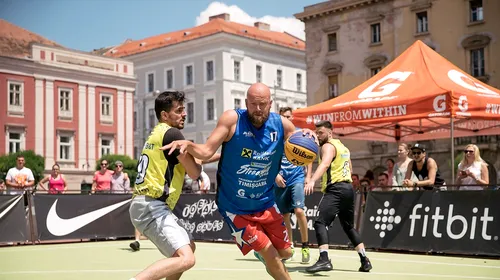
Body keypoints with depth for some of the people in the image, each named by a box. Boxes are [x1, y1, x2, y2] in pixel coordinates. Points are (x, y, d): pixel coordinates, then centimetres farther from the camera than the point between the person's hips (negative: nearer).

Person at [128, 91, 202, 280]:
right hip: (152, 207, -10)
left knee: (189, 247, 23)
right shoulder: (172, 133, -9)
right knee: (186, 259, -21)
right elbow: (194, 172, -6)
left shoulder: (157, 134, 21)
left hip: (147, 206, 10)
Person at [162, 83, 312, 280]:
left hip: (265, 203, 4)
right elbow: (206, 152, -18)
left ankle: (264, 255, 51)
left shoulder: (282, 125, -8)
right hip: (235, 207, -4)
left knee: (285, 252, 16)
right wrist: (188, 145, -39)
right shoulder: (232, 119, -18)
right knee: (271, 257, -5)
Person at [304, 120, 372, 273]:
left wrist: (312, 180, -42)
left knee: (320, 222, -16)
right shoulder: (342, 146, 22)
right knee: (349, 226, 21)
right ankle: (365, 260, 22)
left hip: (336, 189, -10)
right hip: (348, 188, 10)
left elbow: (325, 164, -27)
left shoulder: (328, 146, -7)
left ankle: (324, 260, -30)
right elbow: (350, 167, 33)